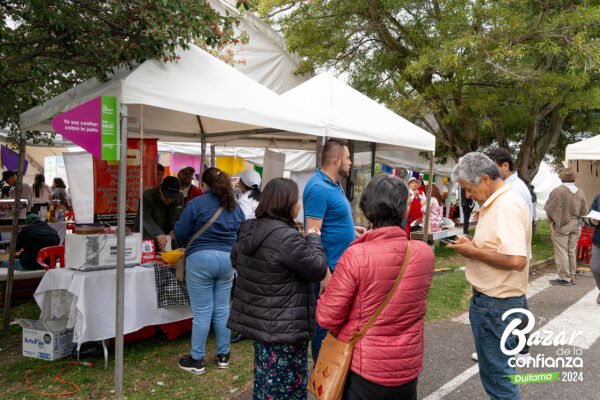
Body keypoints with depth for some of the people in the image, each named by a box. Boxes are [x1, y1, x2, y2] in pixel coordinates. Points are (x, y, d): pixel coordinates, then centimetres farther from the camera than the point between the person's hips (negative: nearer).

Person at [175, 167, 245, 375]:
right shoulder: (235, 206, 9)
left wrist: (188, 244, 16)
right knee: (222, 309, 13)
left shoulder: (196, 203, -6)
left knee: (202, 312, 2)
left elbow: (180, 232, -4)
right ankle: (223, 356, 23)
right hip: (227, 259, 5)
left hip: (201, 258, -4)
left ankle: (197, 360, 12)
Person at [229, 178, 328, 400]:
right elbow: (317, 269, -14)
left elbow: (235, 259, 22)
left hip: (257, 318, 9)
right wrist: (314, 239, 0)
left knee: (265, 379, 23)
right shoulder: (287, 237, -24)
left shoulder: (249, 229, 4)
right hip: (283, 326, -9)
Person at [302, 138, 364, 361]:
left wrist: (350, 229, 9)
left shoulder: (334, 185, 11)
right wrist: (325, 275, -25)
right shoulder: (319, 188, -19)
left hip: (340, 267, 10)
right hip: (329, 270, -10)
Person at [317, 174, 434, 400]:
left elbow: (327, 317, -17)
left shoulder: (356, 256, -23)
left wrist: (326, 293, 5)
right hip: (409, 369, 4)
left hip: (363, 369, -3)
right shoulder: (425, 253, -9)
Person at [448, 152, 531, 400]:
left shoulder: (507, 206, -22)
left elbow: (516, 259, -31)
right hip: (492, 299, 10)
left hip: (496, 304, -10)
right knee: (497, 370, 21)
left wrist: (474, 252, -19)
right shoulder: (498, 203, 11)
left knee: (497, 375, 2)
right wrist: (474, 245, 4)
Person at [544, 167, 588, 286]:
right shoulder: (580, 192, 1)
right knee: (572, 252, 13)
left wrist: (552, 220, 2)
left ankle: (564, 278, 1)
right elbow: (584, 211, 4)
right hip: (575, 225, 6)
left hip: (561, 225, -6)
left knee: (561, 252, 0)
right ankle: (572, 277, 20)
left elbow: (549, 208, -15)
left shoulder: (558, 191, -16)